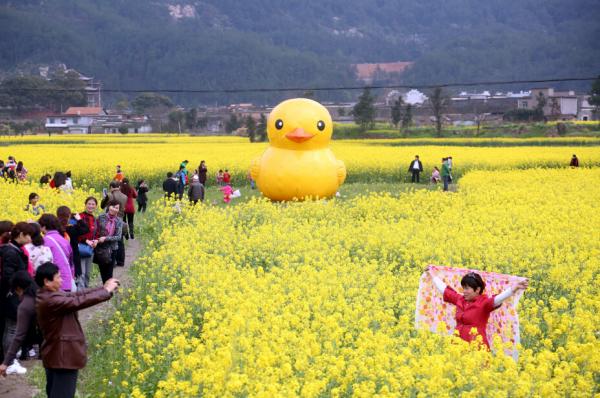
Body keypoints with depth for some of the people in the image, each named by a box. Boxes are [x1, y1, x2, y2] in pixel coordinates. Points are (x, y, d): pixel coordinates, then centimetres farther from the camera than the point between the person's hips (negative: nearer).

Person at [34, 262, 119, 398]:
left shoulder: (46, 296, 7)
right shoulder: (51, 301, -25)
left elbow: (75, 295, 7)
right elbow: (79, 301, -25)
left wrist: (103, 288, 1)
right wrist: (106, 291, -13)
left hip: (55, 356, 11)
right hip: (63, 357, -11)